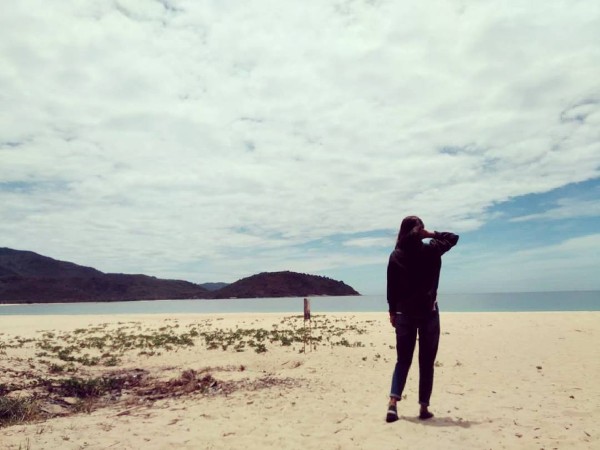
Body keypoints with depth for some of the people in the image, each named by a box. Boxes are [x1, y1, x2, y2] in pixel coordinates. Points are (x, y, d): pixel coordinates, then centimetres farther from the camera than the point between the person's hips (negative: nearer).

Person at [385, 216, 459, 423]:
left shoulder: (396, 255, 0)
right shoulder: (431, 250, -4)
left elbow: (391, 287, 2)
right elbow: (453, 237, 13)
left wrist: (392, 311, 10)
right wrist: (431, 234, 6)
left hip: (404, 313, 2)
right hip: (428, 312, -1)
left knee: (403, 360, 9)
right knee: (426, 362, 9)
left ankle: (392, 403, -5)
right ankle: (424, 407, 13)